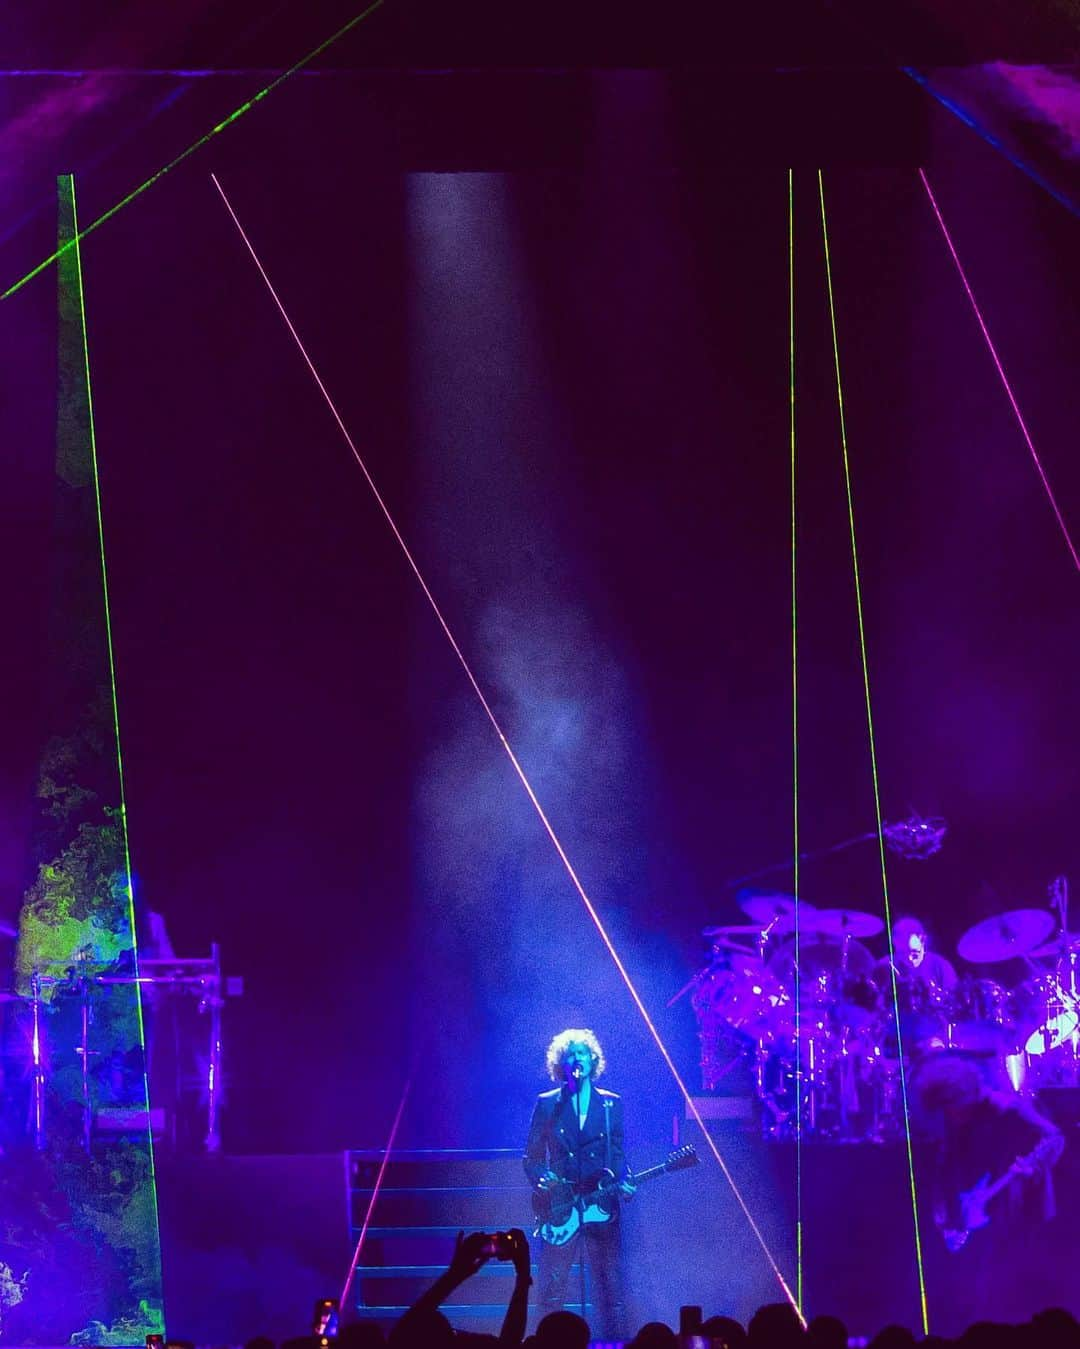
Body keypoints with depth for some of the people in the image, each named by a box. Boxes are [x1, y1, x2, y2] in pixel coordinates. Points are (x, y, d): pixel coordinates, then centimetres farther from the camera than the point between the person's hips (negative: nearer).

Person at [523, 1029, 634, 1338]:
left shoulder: (612, 1104, 11)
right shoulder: (546, 1104, 7)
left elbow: (617, 1154, 11)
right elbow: (532, 1157, 8)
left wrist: (623, 1182, -8)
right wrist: (541, 1179, -12)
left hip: (601, 1207, 1)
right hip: (560, 1209, -1)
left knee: (609, 1290, -1)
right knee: (551, 1292, -4)